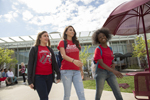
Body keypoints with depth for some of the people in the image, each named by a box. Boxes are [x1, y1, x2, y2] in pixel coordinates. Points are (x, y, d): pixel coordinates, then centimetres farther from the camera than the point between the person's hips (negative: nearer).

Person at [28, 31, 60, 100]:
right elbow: (30, 65, -1)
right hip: (39, 77, -4)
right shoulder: (34, 49, 2)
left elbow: (54, 63, 13)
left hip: (49, 76, 5)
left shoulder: (50, 49, 15)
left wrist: (58, 74, 4)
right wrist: (30, 80, -6)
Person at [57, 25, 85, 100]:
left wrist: (81, 69, 15)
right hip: (66, 71, -3)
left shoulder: (76, 43, 16)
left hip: (76, 71, 4)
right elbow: (63, 55, -12)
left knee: (81, 93, -2)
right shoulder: (62, 42, 4)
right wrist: (73, 61, -30)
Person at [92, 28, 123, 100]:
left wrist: (113, 65, -5)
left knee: (118, 94, -1)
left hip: (110, 73, 5)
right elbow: (101, 63, -19)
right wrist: (114, 71, -28)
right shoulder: (98, 49, -7)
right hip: (100, 72, -5)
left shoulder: (110, 49, 11)